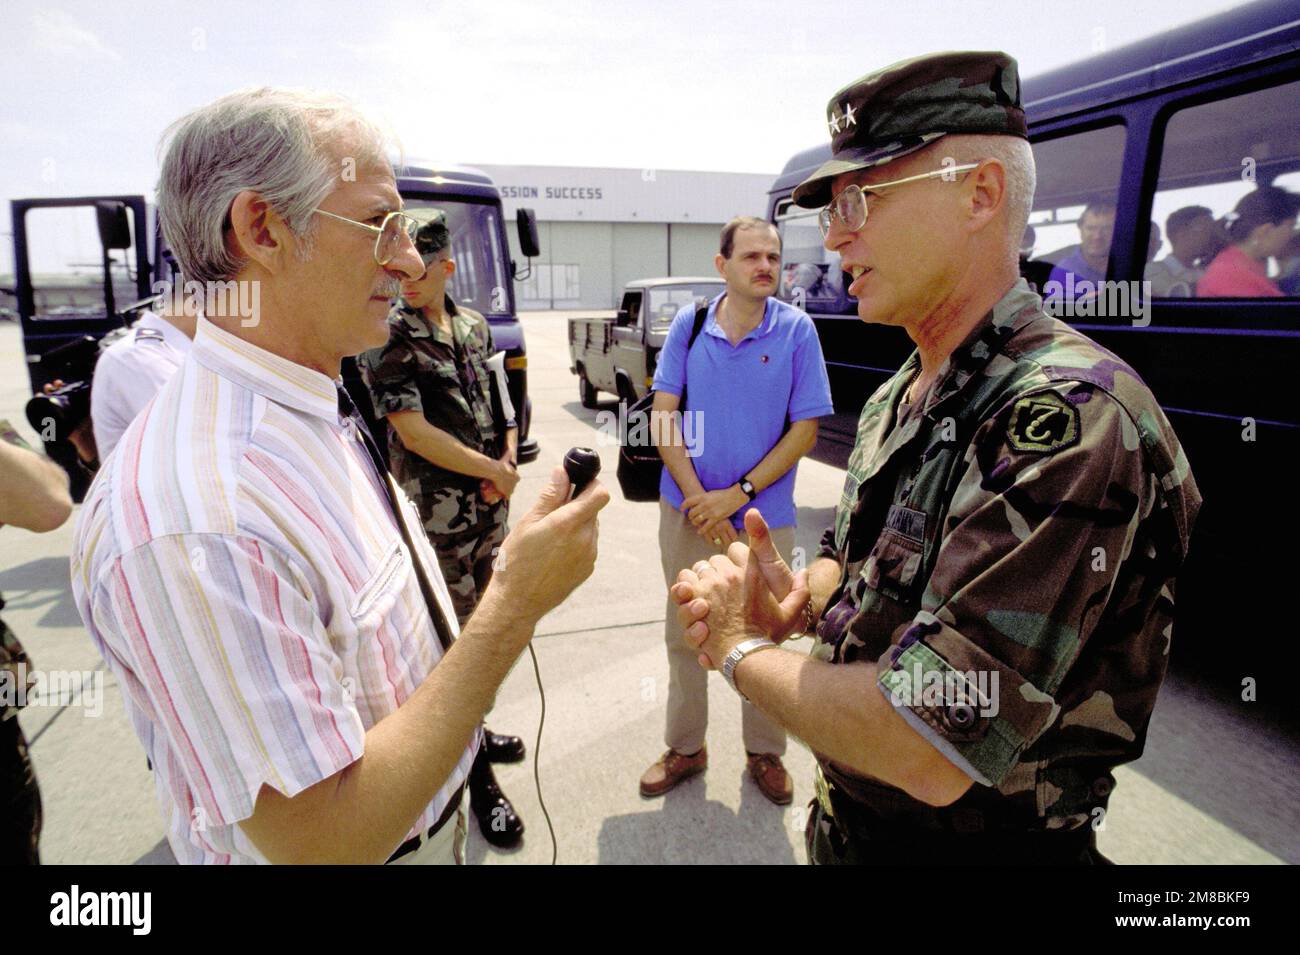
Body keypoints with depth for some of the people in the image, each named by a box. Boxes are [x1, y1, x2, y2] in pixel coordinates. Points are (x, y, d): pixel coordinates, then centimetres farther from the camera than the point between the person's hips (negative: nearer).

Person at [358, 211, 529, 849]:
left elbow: (501, 405, 15)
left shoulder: (474, 327, 8)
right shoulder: (387, 337, -11)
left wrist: (507, 464, -3)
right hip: (437, 514, -6)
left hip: (488, 507, 6)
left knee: (474, 626, 19)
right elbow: (415, 432, -17)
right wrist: (496, 472, -11)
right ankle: (477, 779, 16)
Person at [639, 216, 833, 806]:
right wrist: (697, 496, -13)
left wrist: (737, 494, -14)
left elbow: (804, 430, -6)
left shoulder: (796, 330, -6)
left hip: (764, 514, -1)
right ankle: (685, 746, 35)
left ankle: (765, 752, 35)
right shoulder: (689, 324, -2)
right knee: (683, 631, 14)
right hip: (687, 508, 2)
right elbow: (664, 415, -2)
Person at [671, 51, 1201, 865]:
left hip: (970, 840, -7)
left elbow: (930, 751, -33)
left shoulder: (1073, 414, -28)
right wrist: (796, 600, -12)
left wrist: (741, 652, -17)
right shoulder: (896, 399, 2)